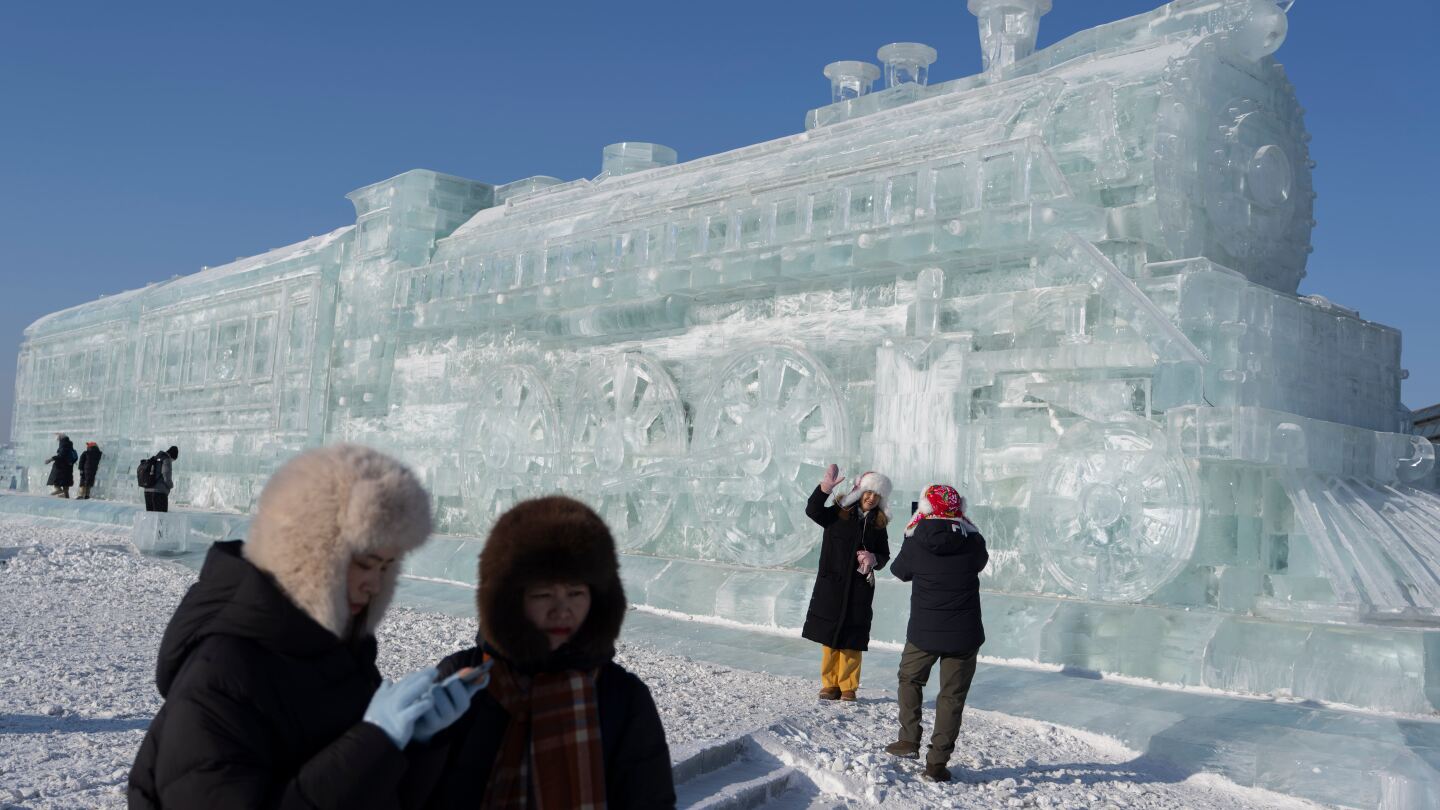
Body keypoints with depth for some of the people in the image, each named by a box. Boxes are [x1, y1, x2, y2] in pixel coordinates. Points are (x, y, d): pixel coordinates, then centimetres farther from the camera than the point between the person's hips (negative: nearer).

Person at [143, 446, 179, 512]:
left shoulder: (155, 459, 17)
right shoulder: (166, 460, -10)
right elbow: (167, 479, -17)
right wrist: (171, 485, 4)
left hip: (148, 492, 9)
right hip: (159, 493, -9)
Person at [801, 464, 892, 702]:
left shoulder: (878, 524, 7)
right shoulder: (838, 514, -1)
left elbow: (885, 555, 14)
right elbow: (813, 511, -17)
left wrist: (874, 560, -8)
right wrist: (826, 486, -29)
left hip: (860, 587, 2)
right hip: (831, 584, -1)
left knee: (852, 639, 2)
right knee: (829, 635, 3)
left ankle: (848, 687, 13)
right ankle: (830, 684, 15)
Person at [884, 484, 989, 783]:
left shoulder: (915, 543, -11)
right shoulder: (973, 542, -8)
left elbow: (900, 570, 8)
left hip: (923, 632, 0)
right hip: (964, 634, 0)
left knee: (910, 680, 25)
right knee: (952, 696, 8)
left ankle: (909, 741, 23)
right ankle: (937, 763, 8)